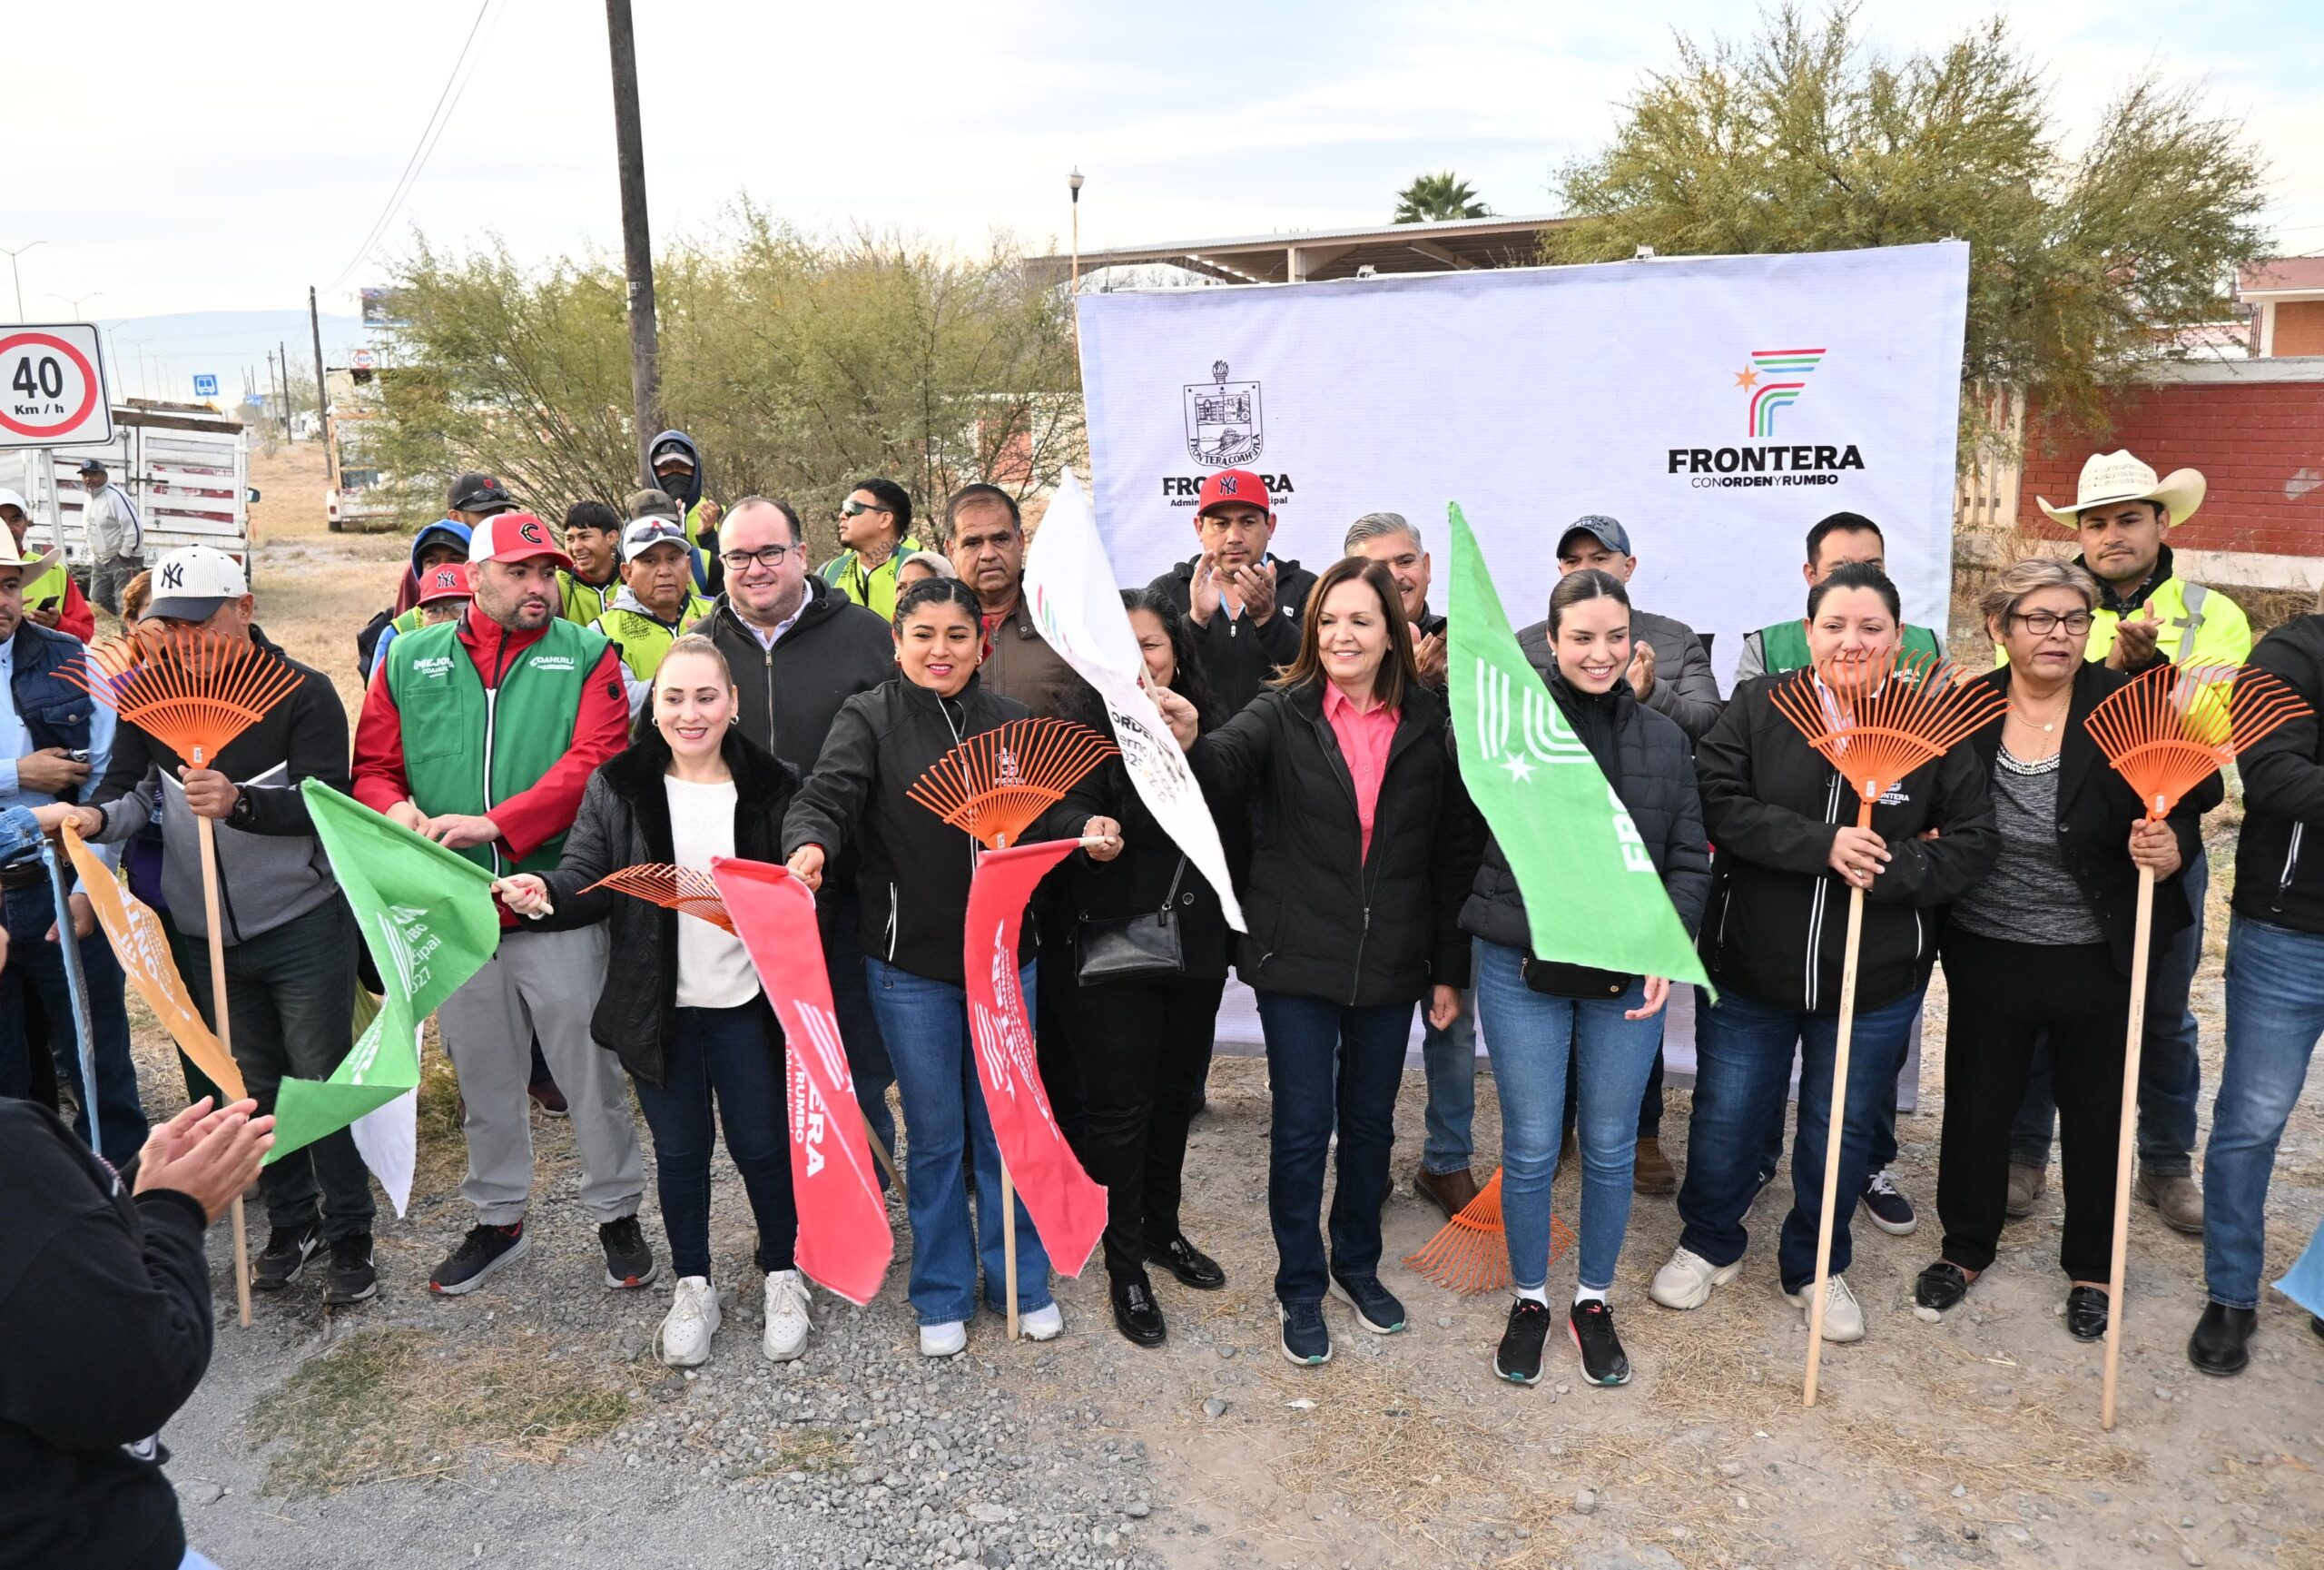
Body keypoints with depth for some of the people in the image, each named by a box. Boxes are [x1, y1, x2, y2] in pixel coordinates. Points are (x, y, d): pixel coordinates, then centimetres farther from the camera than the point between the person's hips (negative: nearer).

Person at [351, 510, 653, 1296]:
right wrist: (397, 811, -14)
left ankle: (616, 1213, 26)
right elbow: (373, 767, 9)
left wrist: (494, 824, -23)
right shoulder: (411, 659, 7)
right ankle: (498, 1219, 35)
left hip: (558, 906, -3)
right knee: (482, 1078, 17)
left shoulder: (586, 656, -2)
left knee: (589, 1070, 7)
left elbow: (592, 763, -14)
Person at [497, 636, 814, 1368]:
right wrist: (548, 890, -28)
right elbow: (589, 872, -6)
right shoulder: (617, 787, -2)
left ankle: (782, 1277, 31)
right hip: (656, 1006, 1)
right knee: (678, 1150, 13)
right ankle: (693, 1287, 31)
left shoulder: (770, 786, -4)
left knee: (762, 1143, 10)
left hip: (743, 1004, -1)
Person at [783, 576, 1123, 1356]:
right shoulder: (869, 718, -5)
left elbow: (1047, 809, 6)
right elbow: (828, 793, -19)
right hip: (909, 960, -2)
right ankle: (943, 1295, 27)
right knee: (935, 1132, 9)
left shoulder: (1011, 722, 5)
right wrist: (811, 844, -40)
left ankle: (1021, 1281, 30)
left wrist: (1087, 830, -16)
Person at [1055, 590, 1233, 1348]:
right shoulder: (1086, 734, -8)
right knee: (1121, 1107, 4)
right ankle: (1125, 1267, 19)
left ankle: (1163, 1229, 38)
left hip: (1195, 947, 4)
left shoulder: (1206, 728, 4)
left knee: (1176, 1094, 18)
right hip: (1112, 951, -4)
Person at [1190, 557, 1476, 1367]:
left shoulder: (1429, 725, -1)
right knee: (1302, 1126, 4)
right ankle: (1300, 1286, 24)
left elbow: (1454, 853, 3)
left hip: (1390, 962, 2)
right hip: (1298, 958, -2)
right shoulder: (1282, 714, -6)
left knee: (1370, 1120, 16)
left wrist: (1450, 968, 3)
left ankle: (1358, 1263, 38)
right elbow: (1222, 769, -26)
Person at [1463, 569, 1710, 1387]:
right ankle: (1529, 1300, 28)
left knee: (1611, 1147, 12)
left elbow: (1689, 859, 6)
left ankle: (1594, 1300, 32)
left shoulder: (1665, 740, 4)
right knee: (1530, 1148, 7)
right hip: (1523, 970, -2)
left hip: (1628, 975, 2)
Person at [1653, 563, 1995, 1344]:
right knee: (1725, 1117, 13)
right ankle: (1709, 1244, 37)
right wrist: (1822, 845, -26)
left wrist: (1891, 870, -22)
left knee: (1840, 1130, 15)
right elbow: (1717, 804, -17)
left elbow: (1971, 842, -5)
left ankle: (1815, 1268, 38)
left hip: (1876, 980, 1)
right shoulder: (1757, 707, -7)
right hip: (1749, 965, 0)